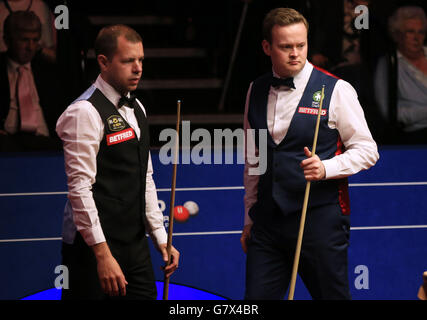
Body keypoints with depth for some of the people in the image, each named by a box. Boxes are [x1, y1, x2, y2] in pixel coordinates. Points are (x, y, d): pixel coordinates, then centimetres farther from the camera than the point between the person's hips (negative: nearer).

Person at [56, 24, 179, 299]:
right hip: (95, 246, -8)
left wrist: (161, 238, 15)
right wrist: (103, 254, -22)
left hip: (135, 244, 8)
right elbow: (80, 189, -18)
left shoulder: (136, 109, 16)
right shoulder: (85, 112, -12)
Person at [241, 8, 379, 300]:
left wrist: (326, 168, -18)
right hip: (268, 219, 4)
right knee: (256, 297, 0)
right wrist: (250, 218, 18)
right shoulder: (256, 92, 11)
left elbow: (367, 150, -2)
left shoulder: (336, 90, -4)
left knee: (332, 294, 1)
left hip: (320, 220, -4)